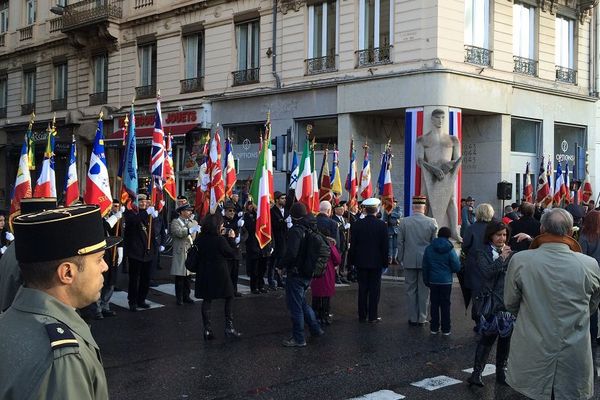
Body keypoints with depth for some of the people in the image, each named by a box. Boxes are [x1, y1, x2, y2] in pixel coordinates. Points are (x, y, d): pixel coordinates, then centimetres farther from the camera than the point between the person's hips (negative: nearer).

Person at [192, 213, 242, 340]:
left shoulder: (200, 238, -2)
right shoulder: (220, 240, -20)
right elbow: (232, 253, -10)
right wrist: (231, 238, -2)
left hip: (204, 273, 5)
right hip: (219, 273, -5)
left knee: (207, 300, 11)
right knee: (229, 297, 12)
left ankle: (207, 330, 10)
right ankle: (229, 327, 9)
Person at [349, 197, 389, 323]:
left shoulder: (356, 225, -4)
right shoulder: (382, 225, -8)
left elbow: (352, 245, 0)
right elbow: (385, 246, -5)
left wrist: (352, 260, 8)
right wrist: (385, 261, 4)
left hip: (361, 261, 2)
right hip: (376, 262, -2)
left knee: (362, 289, 9)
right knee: (374, 289, 5)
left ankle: (362, 316, 13)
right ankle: (373, 316, 7)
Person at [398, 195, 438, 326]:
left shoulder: (404, 222, -6)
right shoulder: (431, 222, -7)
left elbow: (400, 243, -1)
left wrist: (401, 259, 10)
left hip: (409, 261, 1)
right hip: (426, 261, 0)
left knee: (411, 290, 9)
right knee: (424, 291, 8)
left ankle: (412, 318, 14)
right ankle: (422, 319, 12)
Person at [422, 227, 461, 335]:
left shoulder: (429, 249, -3)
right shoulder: (450, 250, -11)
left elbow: (425, 266, 2)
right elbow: (457, 267, -9)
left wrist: (426, 280, 12)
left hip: (433, 281, 2)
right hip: (446, 281, -2)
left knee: (434, 304, 10)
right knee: (445, 305, 6)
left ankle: (434, 328, 13)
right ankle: (446, 329, 10)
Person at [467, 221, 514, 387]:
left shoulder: (510, 252, 10)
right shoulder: (483, 253, 0)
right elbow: (487, 272, -16)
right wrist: (501, 258, -15)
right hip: (491, 301, -4)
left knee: (505, 337, 10)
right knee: (488, 337, -7)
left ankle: (501, 371, 22)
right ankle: (477, 372, -2)